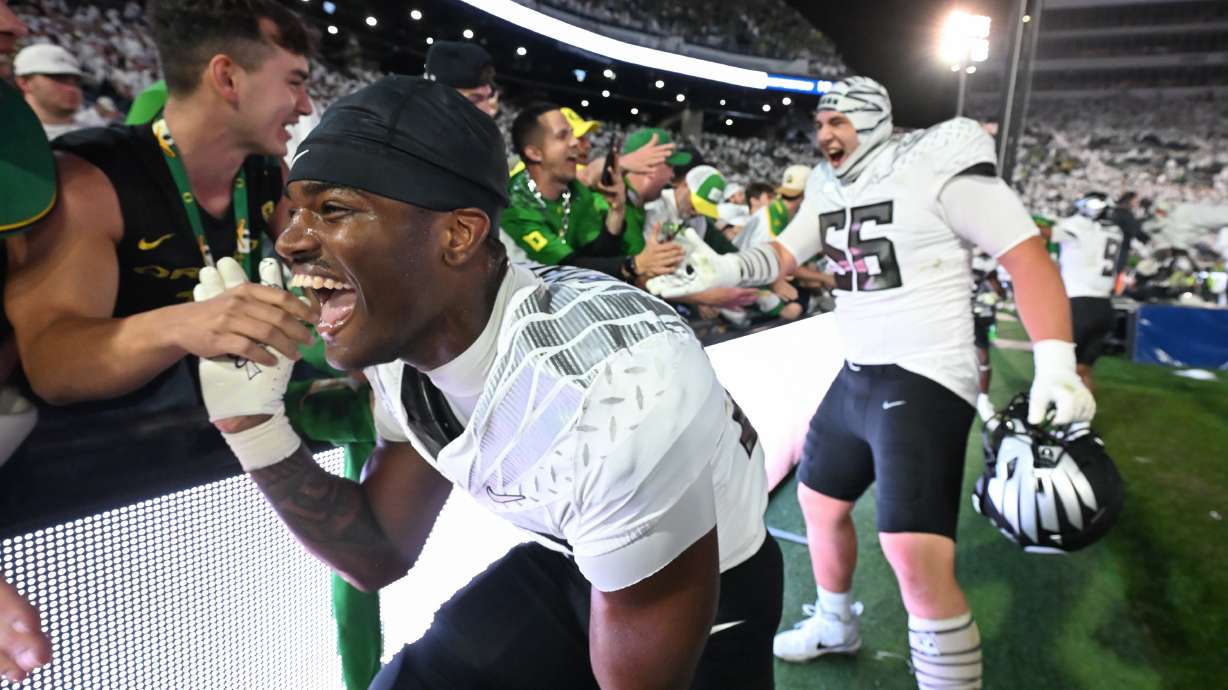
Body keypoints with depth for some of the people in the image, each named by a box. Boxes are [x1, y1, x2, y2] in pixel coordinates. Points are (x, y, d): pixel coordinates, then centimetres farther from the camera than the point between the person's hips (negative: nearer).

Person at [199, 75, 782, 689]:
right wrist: (255, 427, -18)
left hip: (711, 591, -4)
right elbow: (381, 555, -4)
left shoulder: (618, 389, -38)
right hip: (564, 563, 5)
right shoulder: (397, 338, -14)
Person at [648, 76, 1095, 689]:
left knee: (917, 561, -17)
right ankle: (835, 625, 46)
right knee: (820, 503, 21)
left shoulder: (937, 169, -13)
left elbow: (1027, 256, -14)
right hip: (856, 377, 8)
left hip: (925, 382, -8)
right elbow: (781, 256, 14)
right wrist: (718, 270, -5)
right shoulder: (828, 185, 9)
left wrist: (1054, 366, -23)